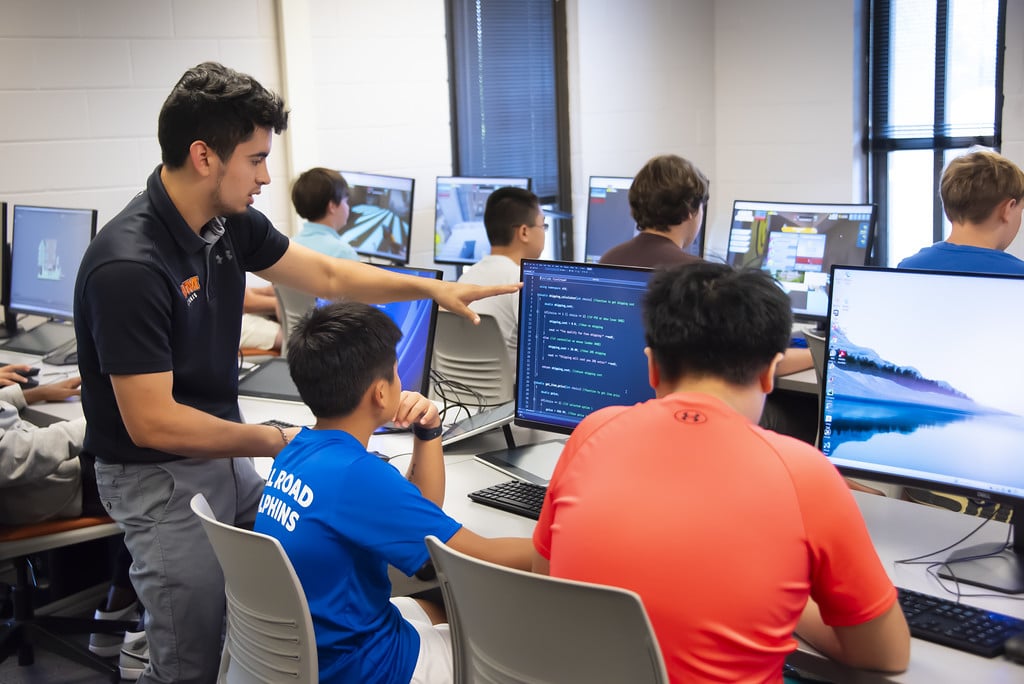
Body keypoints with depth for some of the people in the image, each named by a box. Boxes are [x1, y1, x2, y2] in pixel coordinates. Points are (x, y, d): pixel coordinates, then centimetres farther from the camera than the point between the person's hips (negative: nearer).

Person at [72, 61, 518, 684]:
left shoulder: (230, 223, -2)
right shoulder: (128, 267, -27)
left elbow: (327, 275, 12)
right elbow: (152, 423, -26)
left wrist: (434, 289, 7)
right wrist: (277, 442, -18)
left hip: (223, 455, 8)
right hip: (161, 479, -8)